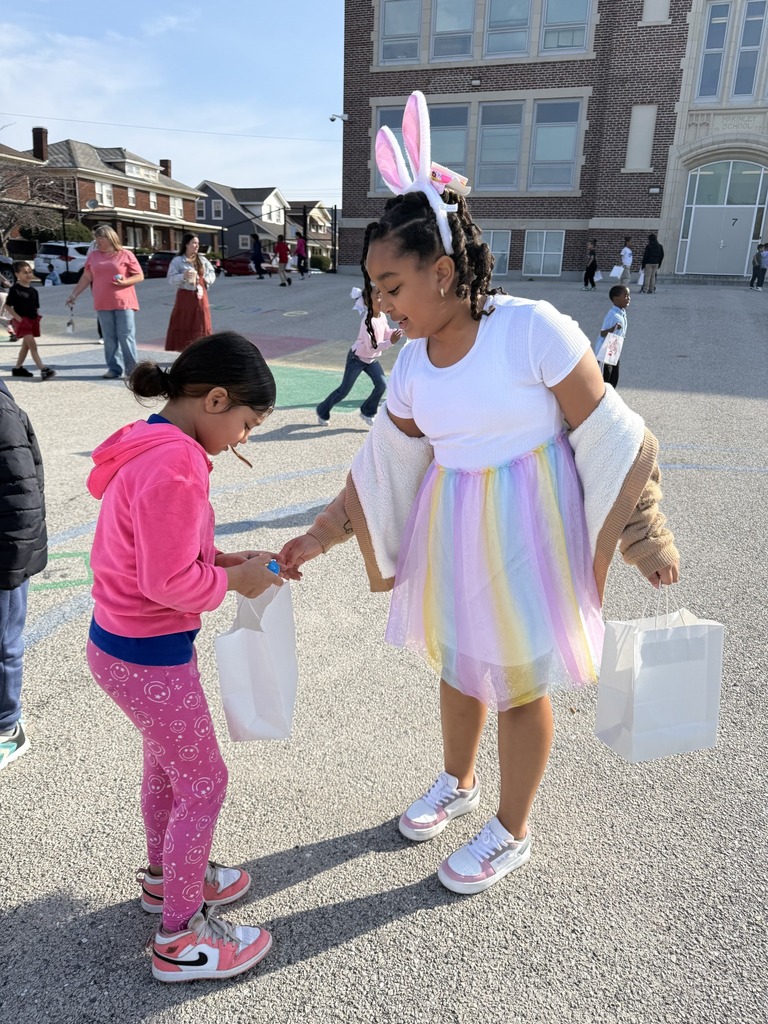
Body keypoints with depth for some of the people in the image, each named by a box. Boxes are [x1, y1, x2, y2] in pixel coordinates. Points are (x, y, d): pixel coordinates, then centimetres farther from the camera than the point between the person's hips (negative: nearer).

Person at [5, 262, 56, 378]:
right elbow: (7, 306, -8)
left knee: (26, 345, 14)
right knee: (32, 345, -15)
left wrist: (37, 317, 4)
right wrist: (18, 317, -16)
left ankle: (18, 368, 27)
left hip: (32, 320, 7)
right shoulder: (15, 289, -9)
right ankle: (43, 369, -23)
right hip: (21, 321, -7)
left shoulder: (33, 291, 11)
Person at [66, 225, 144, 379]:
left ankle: (132, 370, 1)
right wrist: (74, 294, 12)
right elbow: (86, 278, 16)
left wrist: (124, 282, -16)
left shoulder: (126, 255, 1)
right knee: (109, 338, 4)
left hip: (124, 303, -4)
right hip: (103, 304, 4)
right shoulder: (93, 256, 13)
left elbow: (139, 276, 1)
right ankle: (114, 369, 9)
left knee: (126, 337, -5)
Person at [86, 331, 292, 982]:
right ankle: (181, 939, 26)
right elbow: (170, 582, -27)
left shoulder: (146, 446, 5)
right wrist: (234, 580, -12)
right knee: (204, 783, 7)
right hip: (149, 657, -10)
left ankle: (167, 877, 50)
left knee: (166, 761, 27)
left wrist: (223, 559, 2)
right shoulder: (174, 466, -27)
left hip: (119, 639, 10)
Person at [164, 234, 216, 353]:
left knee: (200, 324, 7)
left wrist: (206, 280, -5)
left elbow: (212, 273, 15)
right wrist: (183, 276, -28)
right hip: (185, 296, -4)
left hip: (200, 296, 5)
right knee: (184, 324, -4)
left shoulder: (202, 260, 9)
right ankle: (184, 350, 0)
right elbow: (171, 278, -11)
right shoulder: (177, 260, -5)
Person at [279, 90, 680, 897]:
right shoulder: (411, 364, 0)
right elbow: (382, 471, 6)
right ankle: (458, 782, 51)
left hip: (527, 532, -5)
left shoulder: (534, 328, -18)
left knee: (517, 684, 10)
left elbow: (606, 436, -12)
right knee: (458, 664, 22)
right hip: (451, 534, 6)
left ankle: (511, 833, 35)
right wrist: (317, 538, 2)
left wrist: (646, 534, -9)